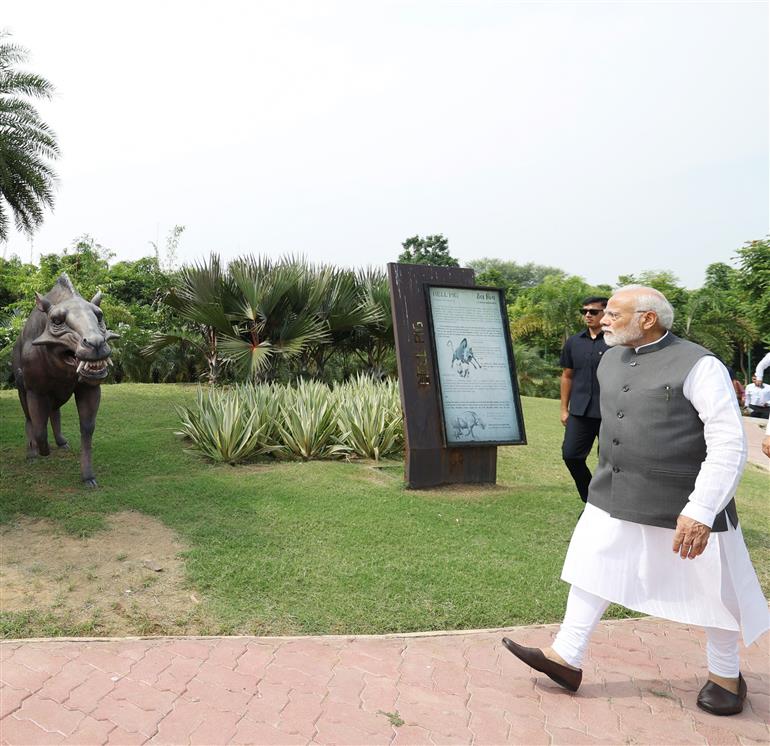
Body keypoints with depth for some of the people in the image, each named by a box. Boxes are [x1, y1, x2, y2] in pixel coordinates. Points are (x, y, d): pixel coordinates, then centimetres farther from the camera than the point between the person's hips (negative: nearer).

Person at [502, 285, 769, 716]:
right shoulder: (612, 358, 5)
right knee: (593, 569, 10)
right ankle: (567, 659, 25)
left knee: (711, 590, 13)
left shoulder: (698, 366, -17)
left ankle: (726, 675, 38)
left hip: (683, 504, -6)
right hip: (614, 498, 6)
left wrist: (700, 512, -25)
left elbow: (729, 446, -19)